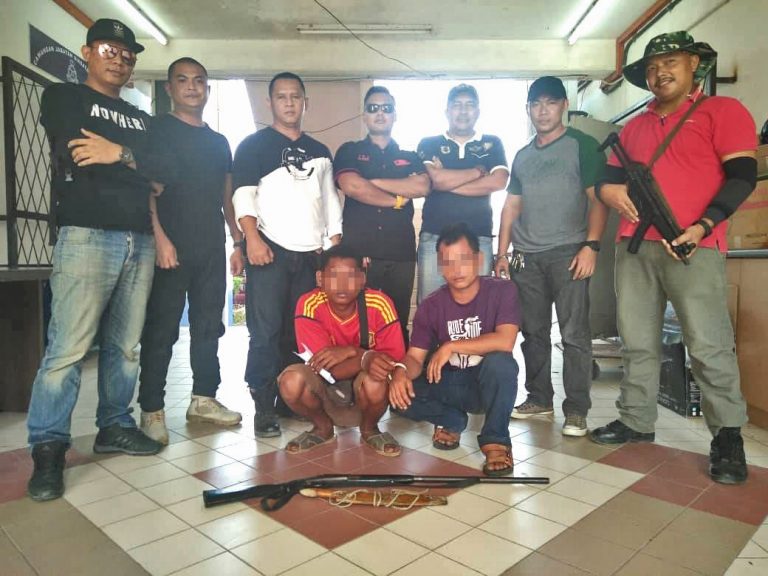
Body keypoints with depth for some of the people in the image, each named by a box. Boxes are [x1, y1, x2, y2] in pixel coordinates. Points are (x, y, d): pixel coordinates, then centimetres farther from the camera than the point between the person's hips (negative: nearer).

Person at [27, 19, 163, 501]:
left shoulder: (141, 120, 25)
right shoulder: (63, 97, 12)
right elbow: (77, 157, -7)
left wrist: (119, 153, -4)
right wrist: (138, 164, 2)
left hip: (140, 240, 5)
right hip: (88, 236, -5)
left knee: (125, 345, 6)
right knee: (68, 348, -9)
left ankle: (115, 426, 18)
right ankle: (48, 448, 0)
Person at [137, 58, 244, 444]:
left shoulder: (219, 141, 19)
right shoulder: (156, 130, 3)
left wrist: (237, 242, 13)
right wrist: (160, 237, -19)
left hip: (212, 249, 6)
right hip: (170, 247, -5)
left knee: (209, 326, 9)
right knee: (161, 329, -2)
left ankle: (204, 399, 20)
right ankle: (152, 411, 6)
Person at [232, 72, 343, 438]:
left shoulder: (320, 152, 19)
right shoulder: (254, 145, 7)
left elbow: (331, 203, 18)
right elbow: (243, 194, -4)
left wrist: (337, 249, 9)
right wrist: (252, 239, -18)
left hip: (311, 254, 4)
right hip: (270, 251, -4)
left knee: (301, 332, 6)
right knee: (266, 332, -4)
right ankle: (264, 408, 4)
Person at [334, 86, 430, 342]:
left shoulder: (410, 157, 18)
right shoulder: (349, 151, 12)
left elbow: (422, 186, -4)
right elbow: (351, 186, -9)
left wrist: (373, 181, -4)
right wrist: (396, 200, -1)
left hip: (401, 255, 2)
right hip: (357, 253, -2)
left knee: (398, 325, 5)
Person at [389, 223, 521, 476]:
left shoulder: (502, 290, -15)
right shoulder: (430, 306, -7)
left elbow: (505, 342, -29)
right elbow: (415, 357, -8)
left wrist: (451, 346, -28)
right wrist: (401, 371, -32)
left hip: (487, 383, -3)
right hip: (448, 383, 3)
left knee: (501, 363, -37)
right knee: (398, 392, -21)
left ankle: (496, 440, -14)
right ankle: (451, 420, 7)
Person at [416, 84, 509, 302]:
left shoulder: (492, 144, 14)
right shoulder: (429, 144, 11)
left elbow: (498, 182, -4)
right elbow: (436, 178, -8)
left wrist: (448, 181, -5)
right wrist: (479, 170, 1)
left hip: (479, 239, 1)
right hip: (434, 238, 0)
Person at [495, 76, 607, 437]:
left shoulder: (582, 146, 4)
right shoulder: (522, 156, 19)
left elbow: (597, 199, -4)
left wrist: (591, 245, -15)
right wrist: (502, 254, 11)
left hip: (568, 253, -5)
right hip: (526, 257, 5)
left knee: (574, 333, -5)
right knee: (533, 332, 9)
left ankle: (576, 409, 3)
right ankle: (539, 397, 22)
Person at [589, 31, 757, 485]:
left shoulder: (723, 110, 6)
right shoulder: (635, 127, 22)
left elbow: (742, 176, -3)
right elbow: (609, 174, 25)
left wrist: (703, 226, -16)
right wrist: (609, 189, 0)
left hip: (693, 247, -5)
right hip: (634, 244, 5)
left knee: (709, 345, -4)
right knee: (637, 341, 7)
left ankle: (728, 436, 10)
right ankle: (637, 422, 18)